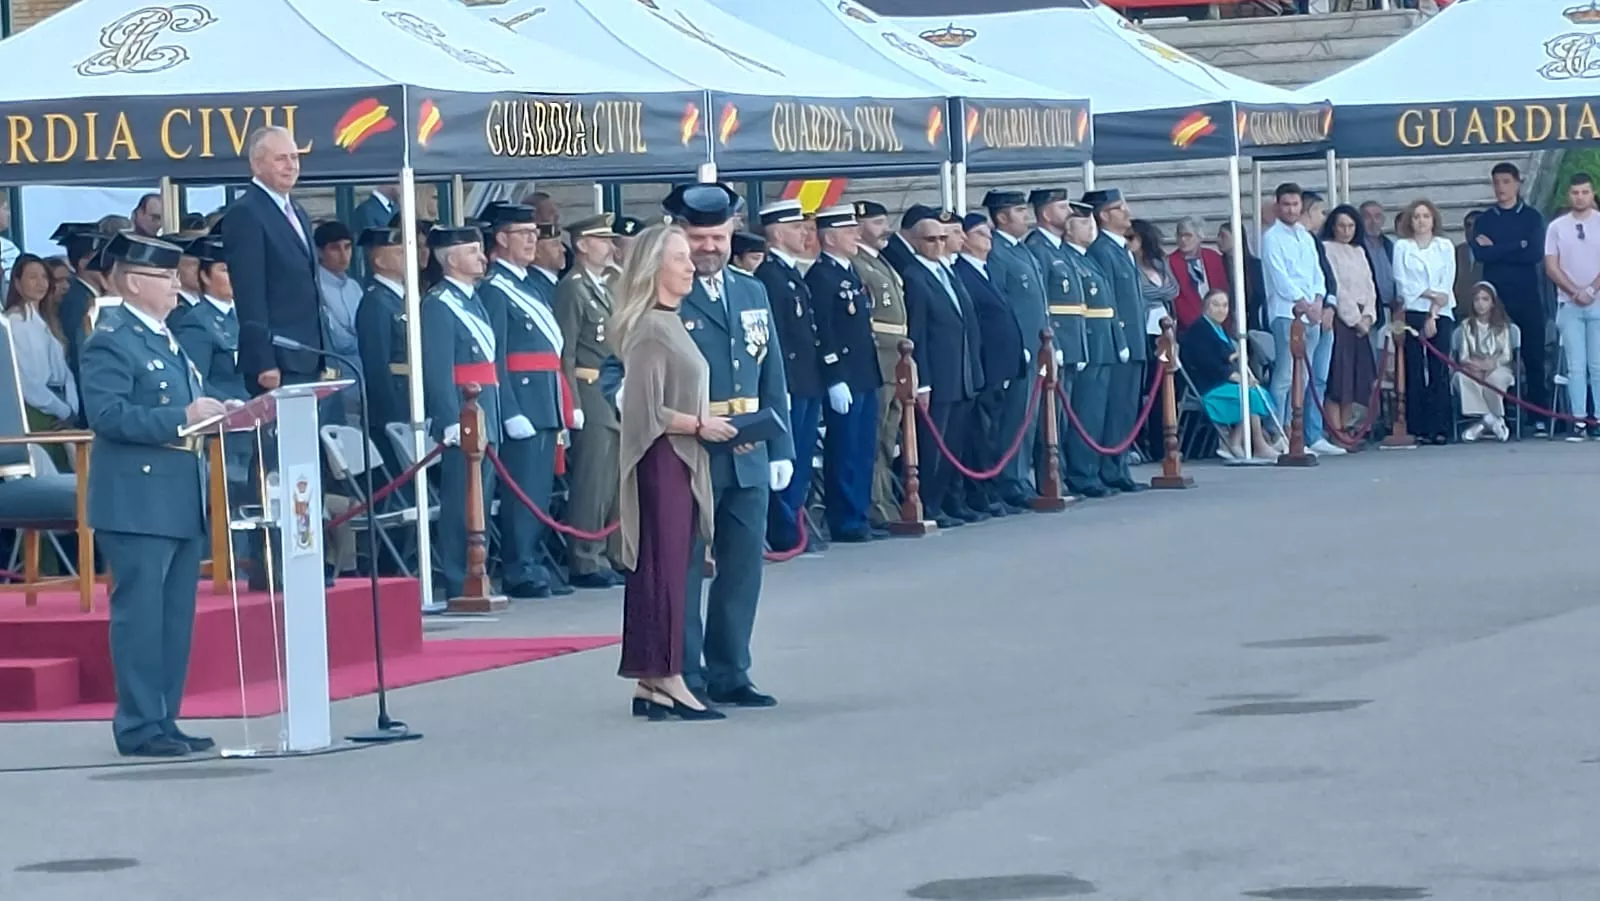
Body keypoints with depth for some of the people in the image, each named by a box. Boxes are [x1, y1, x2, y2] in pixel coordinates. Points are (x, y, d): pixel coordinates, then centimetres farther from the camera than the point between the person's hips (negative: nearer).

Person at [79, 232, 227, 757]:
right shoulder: (111, 341, -10)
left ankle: (165, 721, 16)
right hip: (137, 503, -9)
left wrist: (209, 414, 6)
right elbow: (106, 415, -20)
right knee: (140, 613, -7)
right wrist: (181, 418, -22)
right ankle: (139, 727, -4)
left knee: (175, 616, 10)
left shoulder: (167, 340, 18)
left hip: (182, 501, 9)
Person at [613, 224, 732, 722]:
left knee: (668, 568, 9)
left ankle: (651, 682, 12)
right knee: (664, 567, -7)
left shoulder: (671, 324, 15)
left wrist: (710, 423, 9)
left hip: (681, 462, 10)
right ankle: (666, 679, -5)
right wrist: (700, 426, -11)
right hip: (661, 462, -10)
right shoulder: (649, 331, -14)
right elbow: (649, 412, -19)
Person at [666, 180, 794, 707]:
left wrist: (780, 447, 12)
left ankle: (729, 675, 17)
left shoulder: (753, 294, 14)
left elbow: (772, 379, 16)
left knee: (743, 566, 9)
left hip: (748, 459, 6)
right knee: (683, 568, 0)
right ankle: (686, 678, 5)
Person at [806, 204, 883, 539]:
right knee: (844, 453, -4)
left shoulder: (850, 272, 17)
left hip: (865, 377, 9)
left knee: (863, 452, 12)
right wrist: (835, 380, -22)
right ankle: (844, 523, 0)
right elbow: (821, 332, -18)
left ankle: (859, 517, 18)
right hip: (843, 381, -9)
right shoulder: (820, 276, -13)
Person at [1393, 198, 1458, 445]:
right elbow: (1402, 283, 1)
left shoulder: (1445, 246, 11)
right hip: (1412, 313, -1)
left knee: (1439, 371, -5)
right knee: (1414, 372, -5)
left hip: (1440, 314, 1)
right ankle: (1416, 429, -5)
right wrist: (1431, 294, -8)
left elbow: (1447, 284, 3)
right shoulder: (1402, 247, 8)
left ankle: (1439, 427, -5)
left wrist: (1433, 315, -6)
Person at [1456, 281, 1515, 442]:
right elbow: (1463, 356, 4)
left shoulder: (1502, 325, 8)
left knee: (1493, 378, -39)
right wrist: (1471, 364, -20)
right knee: (1461, 377, -35)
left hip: (1498, 368, -1)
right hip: (1473, 369, 1)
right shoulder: (1466, 325, 10)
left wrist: (1491, 364, -20)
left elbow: (1507, 355, 1)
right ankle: (1489, 419, -30)